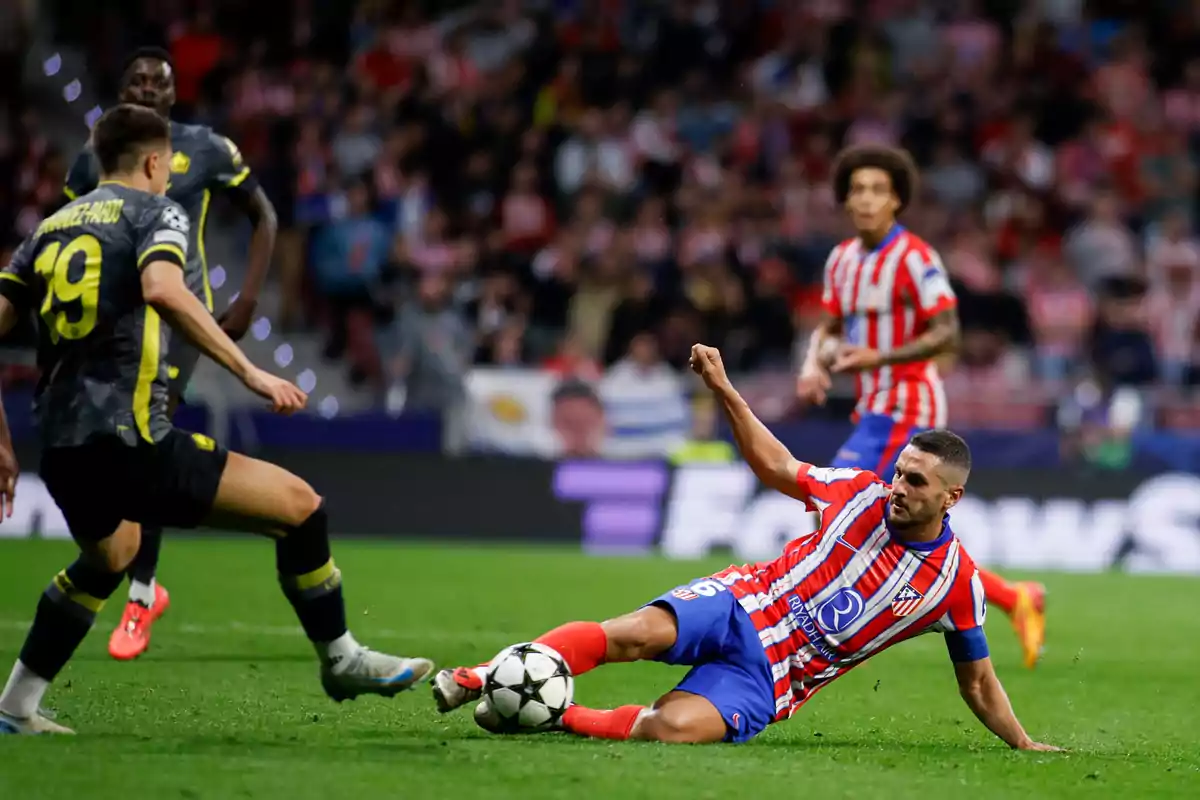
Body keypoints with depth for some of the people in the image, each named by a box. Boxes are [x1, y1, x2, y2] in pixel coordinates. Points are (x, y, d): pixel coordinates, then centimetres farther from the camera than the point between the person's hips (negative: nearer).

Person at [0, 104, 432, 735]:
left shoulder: (51, 227, 20)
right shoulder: (155, 211, 2)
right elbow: (162, 289, -20)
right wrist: (249, 372, -21)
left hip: (60, 451, 8)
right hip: (130, 444, -8)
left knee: (108, 557, 36)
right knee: (298, 504, 0)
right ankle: (341, 661, 10)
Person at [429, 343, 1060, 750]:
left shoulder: (956, 581, -1)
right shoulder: (861, 493, 2)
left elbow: (977, 681, 11)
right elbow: (776, 467, 14)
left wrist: (1023, 744, 5)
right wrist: (724, 390, 5)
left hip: (767, 682, -1)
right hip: (742, 605, 1)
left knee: (672, 727, -32)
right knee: (636, 633, -32)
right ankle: (483, 679, -27)